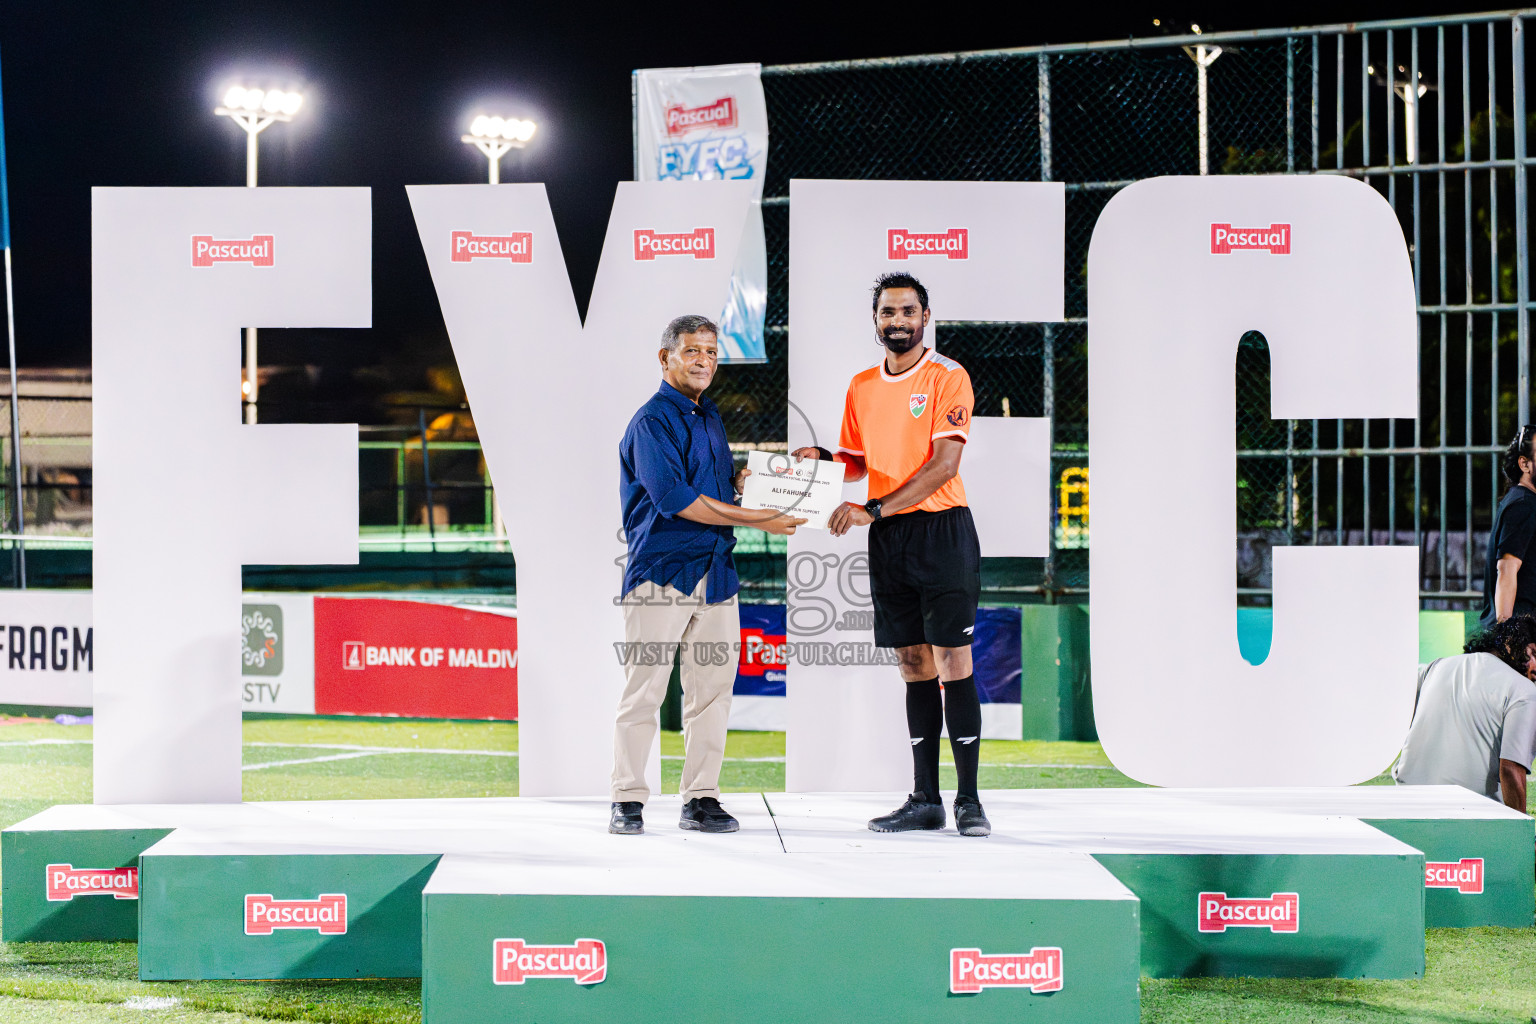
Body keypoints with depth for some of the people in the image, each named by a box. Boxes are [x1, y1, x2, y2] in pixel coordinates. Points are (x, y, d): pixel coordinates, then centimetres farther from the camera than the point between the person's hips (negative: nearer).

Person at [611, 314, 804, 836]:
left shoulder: (710, 417, 18)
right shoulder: (652, 420, -8)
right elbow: (674, 497, -18)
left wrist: (751, 477, 3)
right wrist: (755, 518, -14)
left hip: (715, 568, 8)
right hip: (662, 570, -7)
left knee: (713, 687, 6)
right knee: (645, 688, -4)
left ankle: (701, 798, 13)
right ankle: (628, 800, 4)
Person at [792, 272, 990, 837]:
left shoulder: (948, 378, -6)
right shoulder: (862, 387, 13)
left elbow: (944, 463, -16)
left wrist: (873, 510, -21)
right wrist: (824, 458, 0)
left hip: (942, 530, -6)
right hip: (887, 538, 6)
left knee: (952, 660, -9)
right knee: (914, 663, 7)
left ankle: (969, 800, -5)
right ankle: (925, 800, 11)